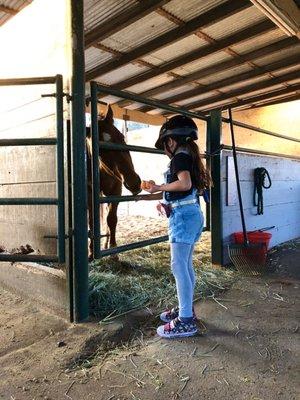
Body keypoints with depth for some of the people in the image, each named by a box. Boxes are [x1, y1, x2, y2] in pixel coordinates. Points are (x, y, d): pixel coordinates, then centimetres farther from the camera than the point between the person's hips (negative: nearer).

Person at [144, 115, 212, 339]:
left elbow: (185, 184, -24)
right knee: (186, 265, 14)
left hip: (183, 215, -10)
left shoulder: (179, 157, -7)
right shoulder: (189, 156, 20)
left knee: (179, 267, -8)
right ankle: (187, 309, 25)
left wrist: (159, 188, -12)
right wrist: (166, 201, 13)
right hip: (193, 213, 10)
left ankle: (185, 321, -3)